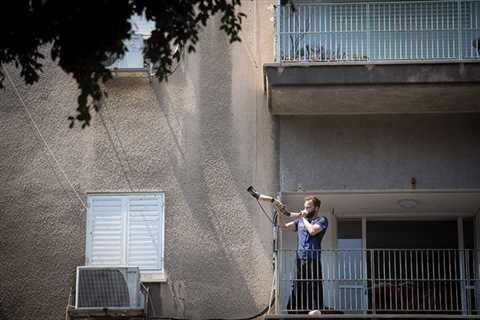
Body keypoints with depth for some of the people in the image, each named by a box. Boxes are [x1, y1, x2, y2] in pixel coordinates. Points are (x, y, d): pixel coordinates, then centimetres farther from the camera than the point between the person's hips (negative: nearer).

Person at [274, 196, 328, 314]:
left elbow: (312, 230, -13)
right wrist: (280, 212, 0)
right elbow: (283, 226, 14)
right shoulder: (299, 221, 22)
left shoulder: (322, 220, 5)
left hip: (313, 261, -5)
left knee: (314, 294, -9)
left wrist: (304, 218, 1)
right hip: (299, 262, 5)